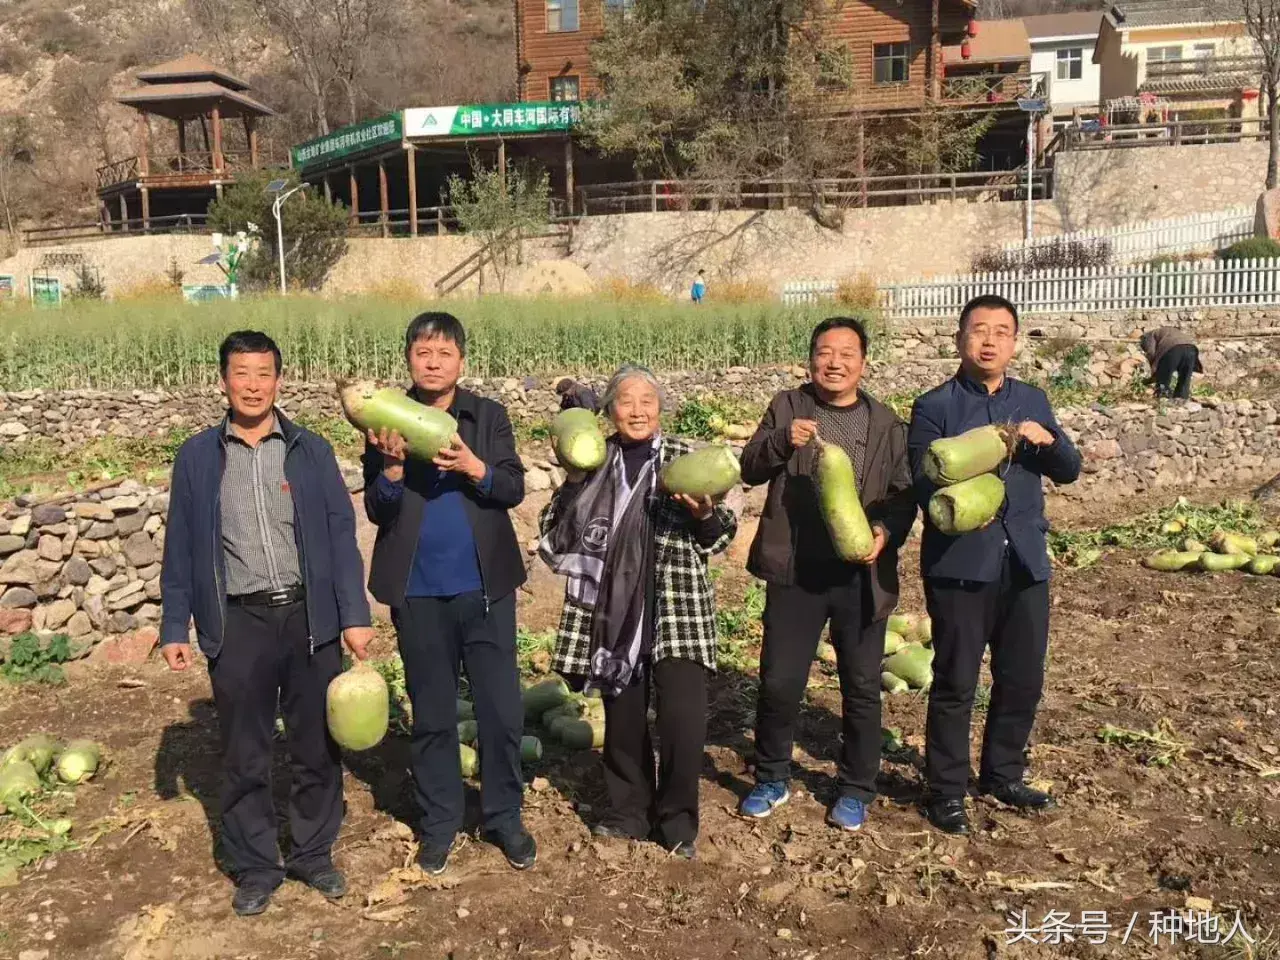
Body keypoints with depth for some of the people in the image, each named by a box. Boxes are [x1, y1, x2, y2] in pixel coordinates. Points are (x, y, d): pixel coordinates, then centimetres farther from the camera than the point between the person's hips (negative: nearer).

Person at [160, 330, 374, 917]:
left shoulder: (311, 451, 2)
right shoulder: (197, 457, 3)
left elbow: (341, 535, 1)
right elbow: (181, 548, 5)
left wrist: (355, 615, -5)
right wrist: (174, 628, 2)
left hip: (310, 618, 0)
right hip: (238, 625, 0)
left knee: (317, 748, 10)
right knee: (244, 757, 10)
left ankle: (314, 855, 28)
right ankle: (256, 867, 26)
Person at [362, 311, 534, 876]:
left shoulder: (488, 417, 1)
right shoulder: (387, 422, 0)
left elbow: (514, 489, -6)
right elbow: (377, 511, -3)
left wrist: (474, 467, -25)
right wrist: (392, 466, -22)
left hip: (486, 587, 0)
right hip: (419, 594, 0)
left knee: (502, 710, 5)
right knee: (431, 716, 12)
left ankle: (504, 816, 24)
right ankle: (439, 823, 28)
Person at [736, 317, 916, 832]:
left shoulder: (886, 423, 6)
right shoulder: (787, 407, 5)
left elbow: (904, 492, 6)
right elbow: (750, 469, 0)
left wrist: (887, 532, -14)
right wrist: (782, 441, -19)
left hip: (862, 574, 1)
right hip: (795, 571, 0)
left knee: (862, 687, 9)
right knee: (779, 681, 5)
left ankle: (855, 790, 27)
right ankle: (771, 778, 27)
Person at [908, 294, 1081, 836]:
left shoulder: (1032, 401, 11)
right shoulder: (935, 407, -5)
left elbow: (1069, 471, 11)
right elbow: (924, 484, -11)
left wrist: (1047, 440, -10)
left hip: (1025, 563, 5)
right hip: (960, 566, -5)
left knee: (1023, 680, 14)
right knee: (956, 684, 2)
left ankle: (1002, 775, 34)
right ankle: (947, 792, 17)